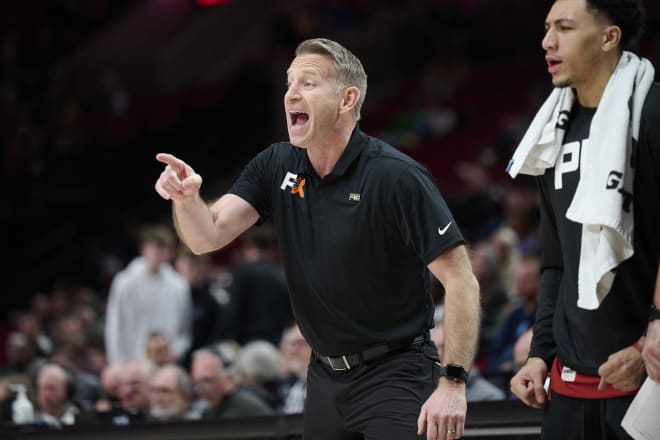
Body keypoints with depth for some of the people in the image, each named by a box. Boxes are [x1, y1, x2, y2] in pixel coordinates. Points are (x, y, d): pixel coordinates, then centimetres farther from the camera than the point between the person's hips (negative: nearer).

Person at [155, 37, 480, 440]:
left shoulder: (396, 177, -19)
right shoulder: (275, 166, 0)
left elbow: (461, 279, -20)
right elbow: (209, 236, -6)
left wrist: (453, 383, -26)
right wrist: (186, 197, -29)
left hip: (395, 376, -6)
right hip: (326, 377, 6)